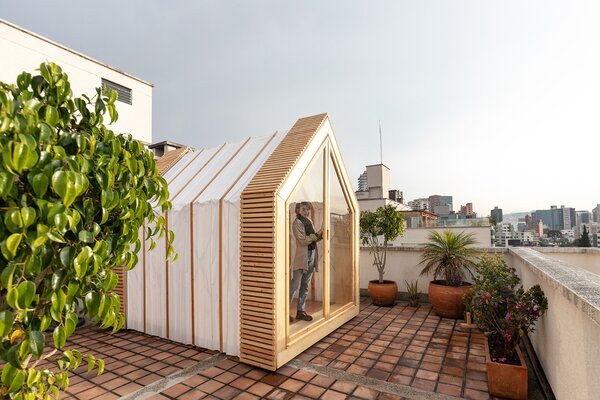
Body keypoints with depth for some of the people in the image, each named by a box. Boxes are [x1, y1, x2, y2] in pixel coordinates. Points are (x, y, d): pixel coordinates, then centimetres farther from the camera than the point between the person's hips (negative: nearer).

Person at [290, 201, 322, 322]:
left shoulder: (309, 221, 14)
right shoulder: (297, 222, -9)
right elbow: (303, 240, -16)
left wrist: (320, 236, -2)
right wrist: (316, 235, -15)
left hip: (312, 255, 8)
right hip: (301, 257, -8)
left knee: (305, 285, 12)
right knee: (294, 285, -4)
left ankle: (300, 311, 22)